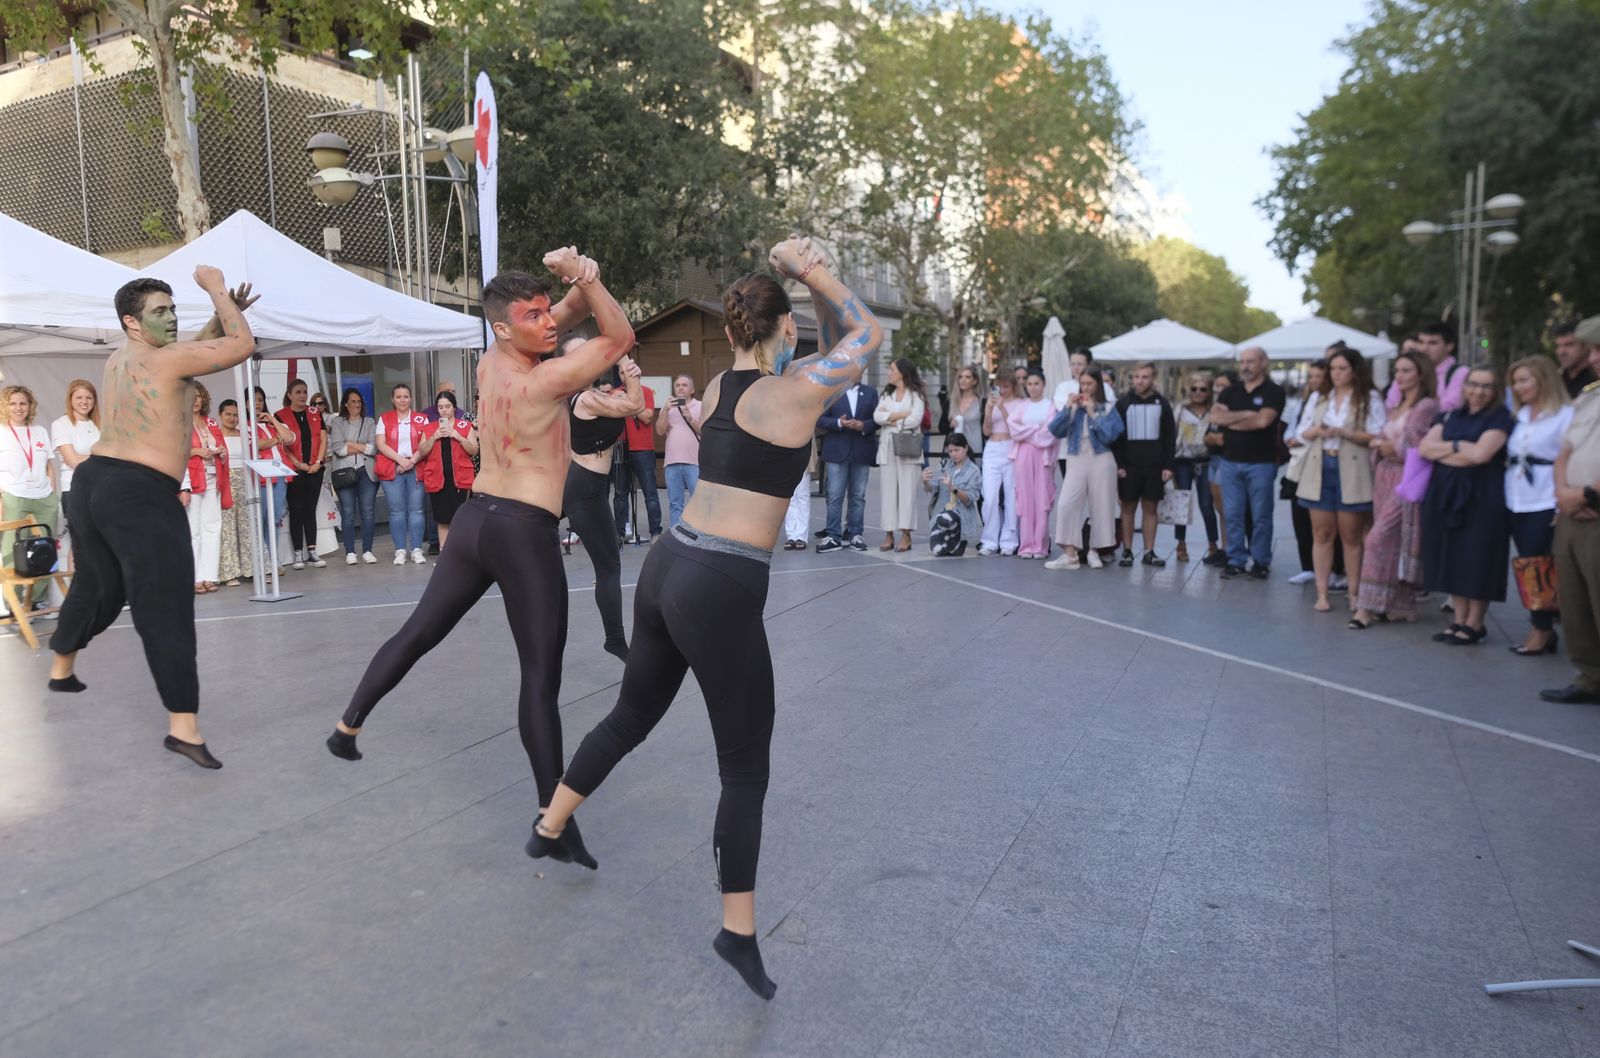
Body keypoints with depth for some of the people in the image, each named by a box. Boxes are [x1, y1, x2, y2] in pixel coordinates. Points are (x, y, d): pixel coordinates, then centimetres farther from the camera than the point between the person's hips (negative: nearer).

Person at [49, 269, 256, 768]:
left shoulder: (118, 360, 16)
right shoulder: (167, 358, -11)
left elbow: (191, 353, 29)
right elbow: (242, 346, -9)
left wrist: (222, 314, 19)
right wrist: (216, 289, 1)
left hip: (92, 481, 9)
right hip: (142, 494, -9)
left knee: (95, 587, 29)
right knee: (166, 611, -11)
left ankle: (61, 669, 51)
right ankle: (184, 726, -14)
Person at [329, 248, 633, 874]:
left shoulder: (490, 362, 7)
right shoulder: (545, 381, -17)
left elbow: (570, 316, 14)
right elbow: (621, 338, -10)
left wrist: (578, 287, -7)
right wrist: (585, 278, -16)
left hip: (475, 516, 8)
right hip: (525, 532, -8)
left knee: (418, 633, 22)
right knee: (541, 676, -6)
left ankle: (347, 726, 36)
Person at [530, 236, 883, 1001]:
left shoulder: (719, 387, 11)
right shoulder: (791, 393, -11)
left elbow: (831, 349, 23)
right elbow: (866, 335, 6)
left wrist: (807, 280, 13)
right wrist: (812, 276, 9)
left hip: (667, 568, 8)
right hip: (720, 593, -8)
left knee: (630, 716, 29)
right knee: (746, 767, 5)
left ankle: (549, 828, 47)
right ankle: (738, 932, 12)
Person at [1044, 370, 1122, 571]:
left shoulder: (1108, 408, 3)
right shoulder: (1072, 408, 10)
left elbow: (1111, 435, -11)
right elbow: (1055, 430, -1)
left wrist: (1093, 413, -10)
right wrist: (1068, 407, -8)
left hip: (1101, 461, -2)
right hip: (1076, 462, 2)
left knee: (1100, 507, 4)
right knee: (1066, 505, -11)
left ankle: (1094, 551, 18)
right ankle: (1070, 555, -9)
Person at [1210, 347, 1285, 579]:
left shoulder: (1273, 392, -2)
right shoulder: (1230, 392, 12)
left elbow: (1263, 420, -16)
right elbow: (1215, 416, -3)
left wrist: (1230, 420, -4)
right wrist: (1246, 414, -11)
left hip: (1261, 463, -4)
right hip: (1231, 462, 4)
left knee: (1260, 515, 2)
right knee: (1233, 514, 5)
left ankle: (1260, 562, 11)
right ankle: (1236, 560, 12)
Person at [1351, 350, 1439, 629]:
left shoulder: (1427, 407, -7)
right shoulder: (1395, 409, 19)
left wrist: (1393, 447, -3)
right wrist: (1381, 446, -2)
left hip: (1406, 479, -8)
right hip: (1385, 477, 8)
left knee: (1379, 539, -13)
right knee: (1393, 543, 8)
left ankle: (1368, 606, -11)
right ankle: (1399, 605, 13)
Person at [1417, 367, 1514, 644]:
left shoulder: (1500, 418, -3)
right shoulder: (1451, 416, 14)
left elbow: (1481, 454, -17)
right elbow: (1424, 448, 2)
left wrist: (1447, 448, -3)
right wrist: (1461, 449, -9)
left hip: (1482, 497, -5)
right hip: (1444, 494, 6)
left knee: (1477, 559, -2)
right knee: (1452, 558, 7)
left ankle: (1474, 624, 8)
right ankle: (1459, 620, 16)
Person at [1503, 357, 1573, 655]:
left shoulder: (1565, 415, -7)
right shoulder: (1521, 416, 16)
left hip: (1545, 505, -6)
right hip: (1517, 504, 7)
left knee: (1535, 565, -6)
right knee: (1527, 565, 6)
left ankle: (1542, 630, 5)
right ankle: (1545, 625, 14)